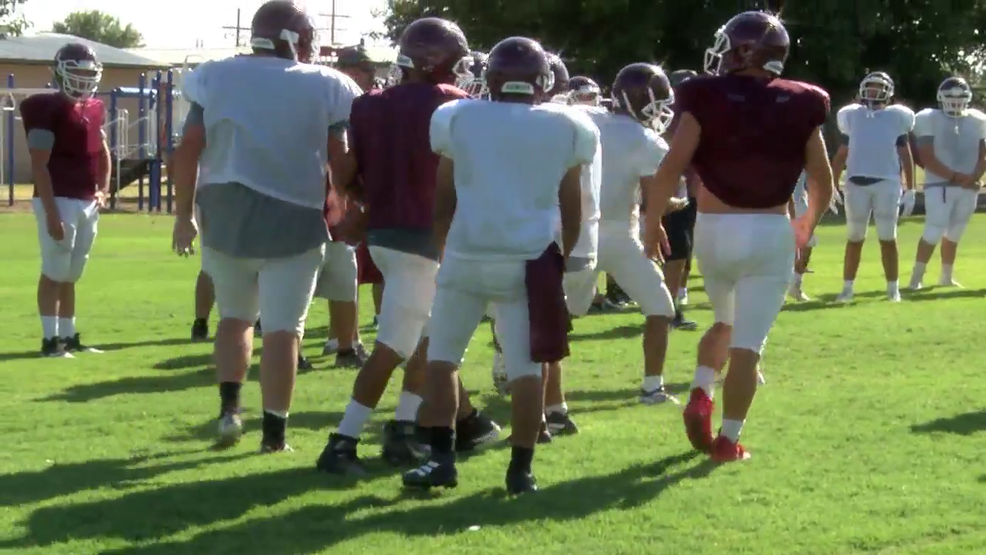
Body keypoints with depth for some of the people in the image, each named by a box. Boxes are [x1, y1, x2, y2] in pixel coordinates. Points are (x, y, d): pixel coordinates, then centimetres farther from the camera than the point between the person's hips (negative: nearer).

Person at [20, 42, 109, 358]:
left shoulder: (93, 109, 13)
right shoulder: (48, 110, -12)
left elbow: (103, 154, 28)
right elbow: (39, 166, -16)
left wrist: (104, 189, 14)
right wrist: (51, 212, -20)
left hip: (87, 203, 8)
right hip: (59, 201, -8)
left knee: (71, 274, 13)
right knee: (54, 273, -5)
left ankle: (69, 337, 18)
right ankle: (50, 339, -1)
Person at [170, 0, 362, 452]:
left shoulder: (216, 78, 4)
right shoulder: (324, 87, -2)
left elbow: (188, 150, 2)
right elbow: (341, 161, -2)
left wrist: (184, 214, 9)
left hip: (225, 215, 3)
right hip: (292, 219, -3)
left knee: (235, 315, 21)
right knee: (283, 328, 3)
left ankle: (229, 409, 9)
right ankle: (274, 432, 3)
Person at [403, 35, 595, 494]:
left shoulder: (458, 118, 4)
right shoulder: (566, 128, 5)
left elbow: (444, 198, 10)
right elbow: (571, 208, 13)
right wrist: (562, 258, 25)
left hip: (467, 256, 0)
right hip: (531, 260, 0)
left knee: (442, 356, 13)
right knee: (526, 368, 6)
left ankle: (441, 459, 7)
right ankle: (521, 469, 5)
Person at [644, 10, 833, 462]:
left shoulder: (708, 98, -6)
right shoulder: (799, 107, 1)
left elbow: (671, 167, -11)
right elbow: (822, 183, 9)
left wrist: (652, 220, 3)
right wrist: (809, 222, 28)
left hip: (714, 229, 1)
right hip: (771, 233, -1)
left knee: (725, 321, 25)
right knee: (747, 343, 2)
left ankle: (700, 394, 7)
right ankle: (728, 440, 1)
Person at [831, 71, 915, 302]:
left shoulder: (896, 118, 5)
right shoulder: (852, 116, 10)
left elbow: (905, 155, 8)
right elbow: (842, 155, 14)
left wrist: (910, 190, 6)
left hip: (887, 183, -1)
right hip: (857, 183, 2)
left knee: (887, 238, 2)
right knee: (854, 238, 6)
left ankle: (893, 288, 9)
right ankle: (847, 288, 12)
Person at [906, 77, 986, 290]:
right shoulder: (929, 119, -4)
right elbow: (927, 158, -9)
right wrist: (955, 176, -16)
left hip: (969, 188, 5)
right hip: (939, 185, -4)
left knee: (954, 234, 12)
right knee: (934, 232, -13)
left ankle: (947, 276, 24)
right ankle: (916, 277, -6)